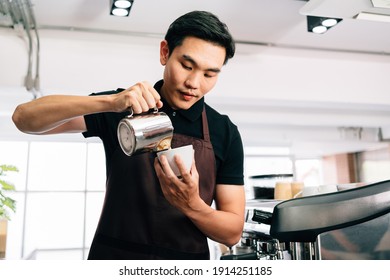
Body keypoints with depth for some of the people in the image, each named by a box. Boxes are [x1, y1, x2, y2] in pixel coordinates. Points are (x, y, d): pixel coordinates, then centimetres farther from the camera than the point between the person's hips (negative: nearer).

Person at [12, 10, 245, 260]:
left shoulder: (225, 133, -5)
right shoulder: (122, 110, -5)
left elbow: (233, 232, -5)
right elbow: (25, 118, -14)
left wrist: (192, 206, -25)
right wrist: (110, 102, -28)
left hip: (187, 256, 1)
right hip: (113, 255, 0)